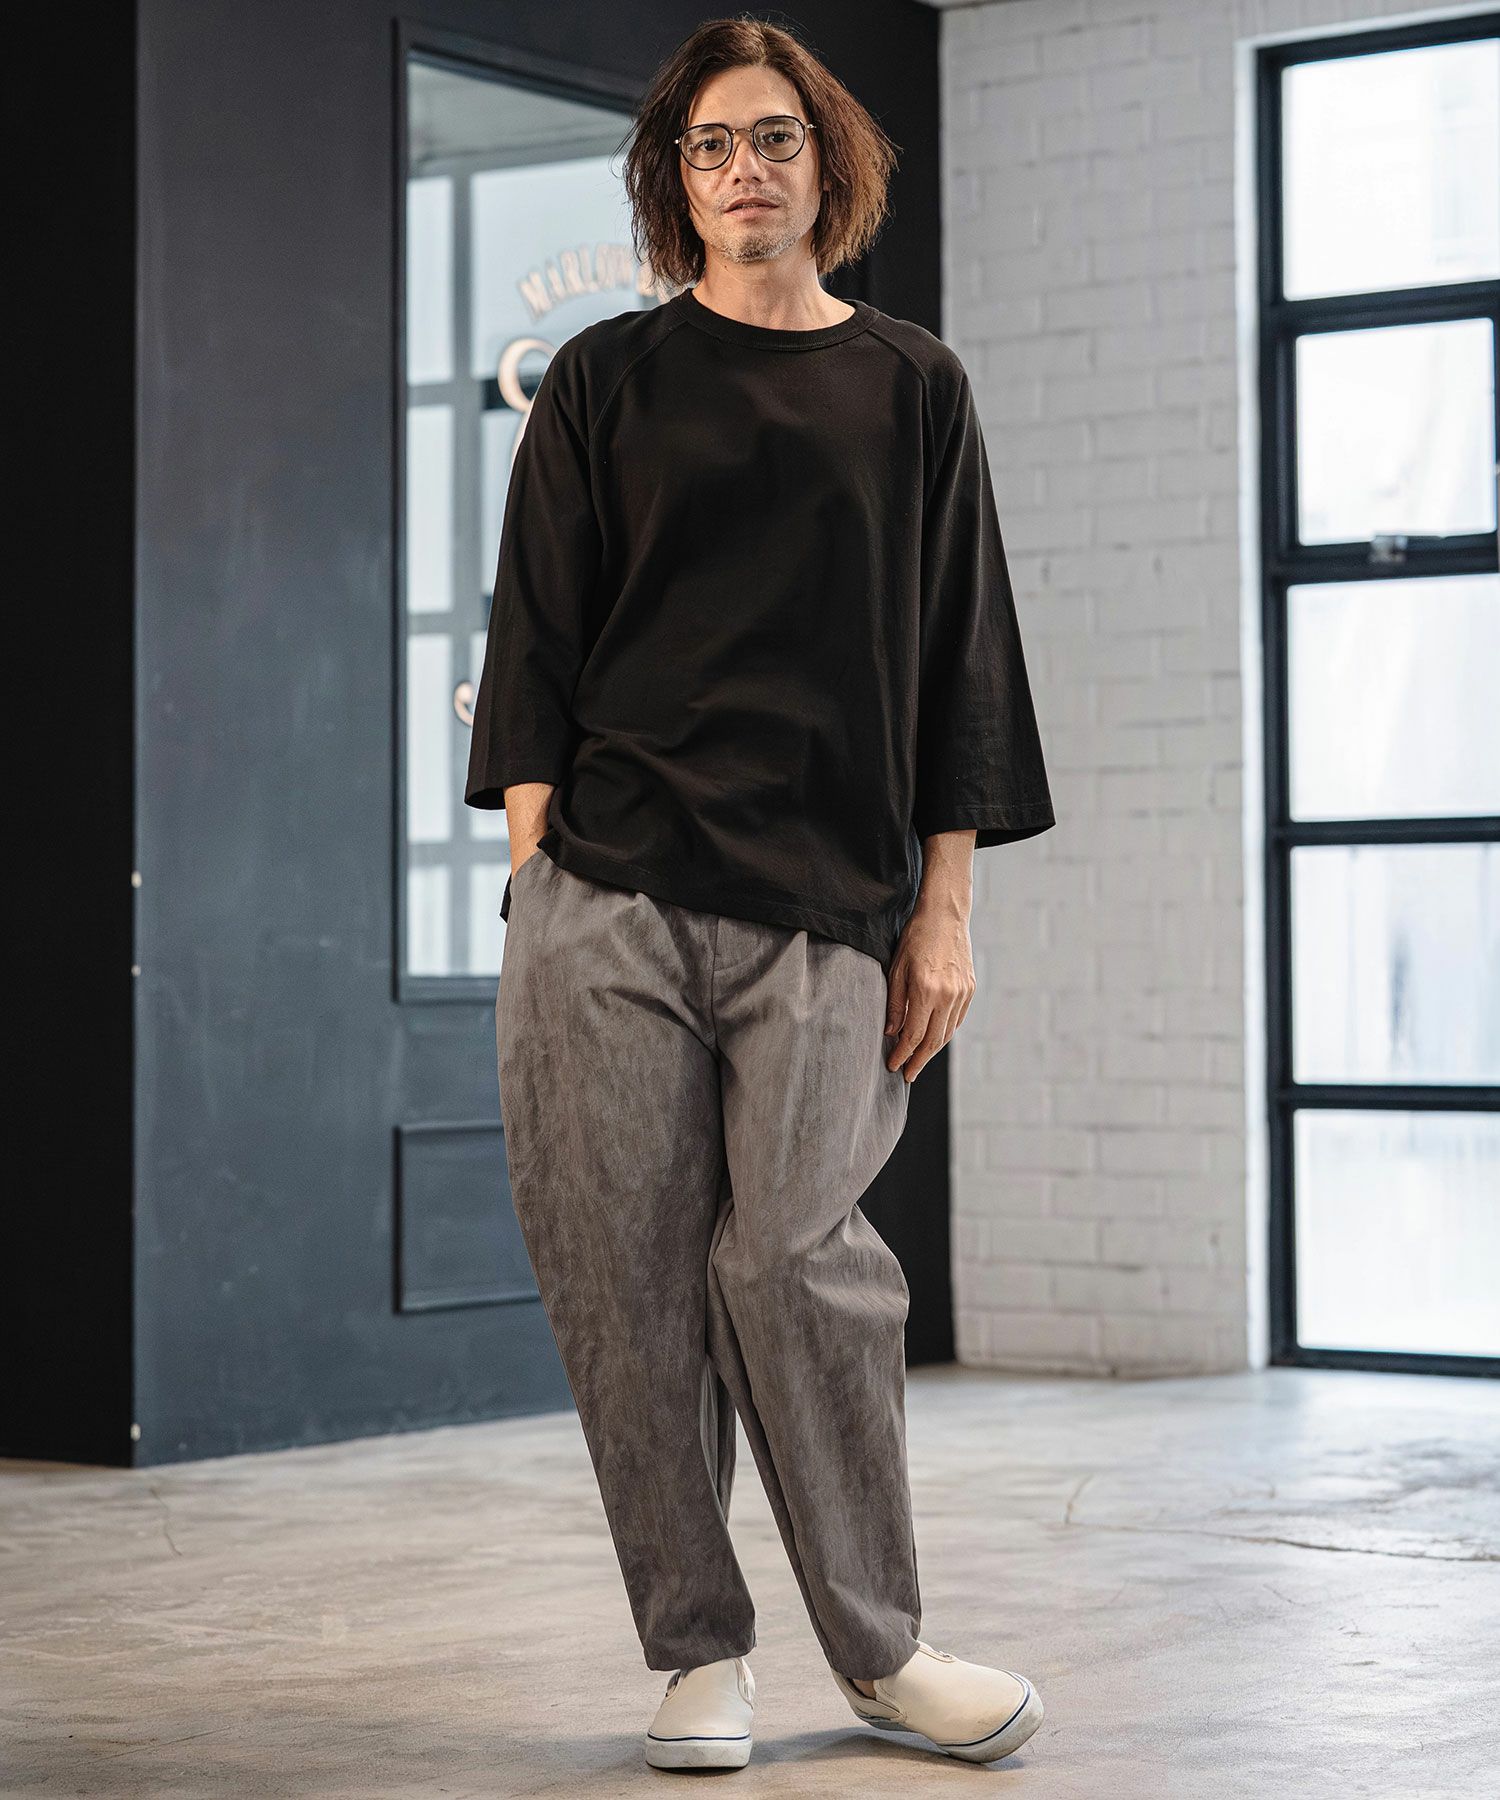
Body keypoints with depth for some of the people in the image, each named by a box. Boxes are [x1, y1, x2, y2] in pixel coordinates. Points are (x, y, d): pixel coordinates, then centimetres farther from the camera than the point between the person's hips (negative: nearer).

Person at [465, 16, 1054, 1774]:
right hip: (609, 889, 1)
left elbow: (958, 656, 11)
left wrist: (944, 909, 4)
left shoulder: (913, 387, 13)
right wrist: (530, 872, -1)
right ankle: (698, 1649, 10)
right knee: (626, 1268, -2)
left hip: (827, 900, 0)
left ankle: (879, 1647, 8)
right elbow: (539, 640, 8)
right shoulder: (605, 382, 11)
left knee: (791, 1253, -8)